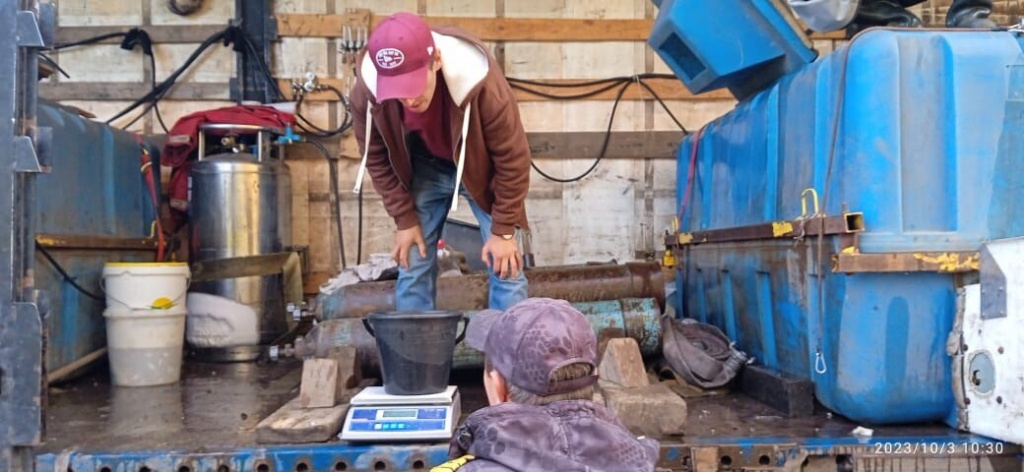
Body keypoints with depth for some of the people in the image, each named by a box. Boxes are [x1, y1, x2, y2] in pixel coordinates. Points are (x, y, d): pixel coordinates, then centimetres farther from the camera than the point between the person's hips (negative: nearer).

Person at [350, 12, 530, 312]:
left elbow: (512, 159, -24)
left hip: (482, 169, -2)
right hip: (424, 168, 2)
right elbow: (377, 158, -10)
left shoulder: (482, 84, -38)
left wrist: (503, 229, -18)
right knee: (412, 266, 2)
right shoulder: (366, 91, -29)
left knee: (505, 266, -4)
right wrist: (405, 220, -9)